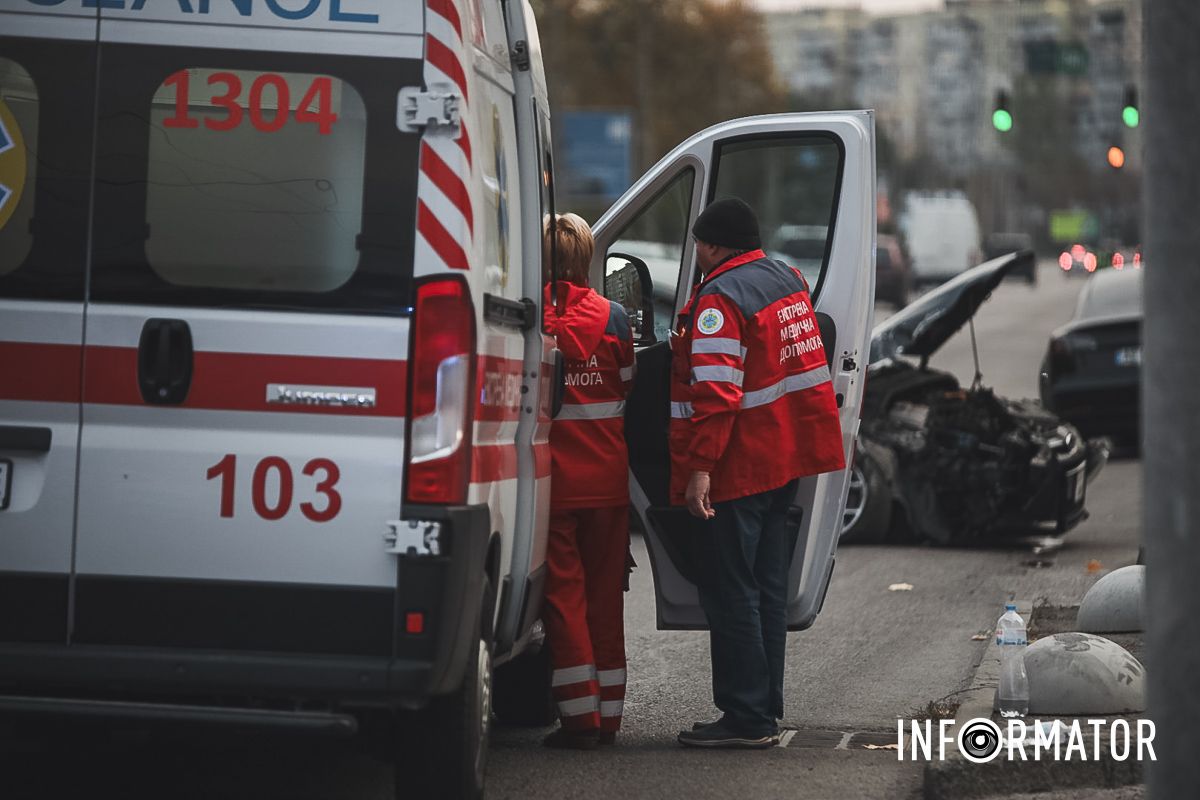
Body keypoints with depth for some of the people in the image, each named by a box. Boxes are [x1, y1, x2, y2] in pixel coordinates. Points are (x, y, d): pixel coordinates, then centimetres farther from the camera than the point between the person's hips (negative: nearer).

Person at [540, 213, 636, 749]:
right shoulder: (612, 317, 0)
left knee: (564, 590, 2)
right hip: (607, 477, 3)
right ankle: (608, 711, 15)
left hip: (554, 477, -3)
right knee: (605, 592, 12)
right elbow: (627, 389, 10)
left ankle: (580, 714, -3)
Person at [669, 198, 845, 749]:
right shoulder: (788, 279, 13)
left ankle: (746, 719, -3)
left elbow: (716, 390, -24)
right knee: (767, 587, 14)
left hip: (740, 469, -9)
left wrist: (701, 467, -25)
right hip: (790, 458, 9)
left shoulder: (720, 298, -16)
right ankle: (766, 713, 19)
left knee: (730, 591, -4)